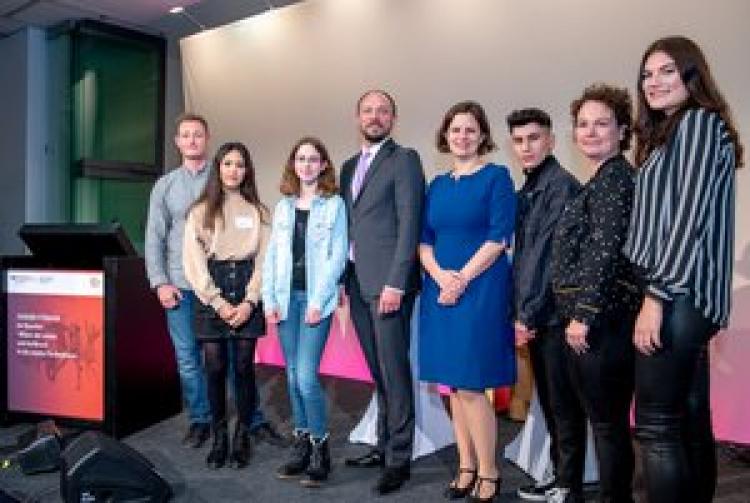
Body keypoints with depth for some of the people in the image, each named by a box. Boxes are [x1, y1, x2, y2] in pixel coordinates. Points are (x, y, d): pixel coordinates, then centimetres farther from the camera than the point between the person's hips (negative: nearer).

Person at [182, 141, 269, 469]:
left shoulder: (258, 211, 9)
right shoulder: (200, 211, 8)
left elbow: (264, 259, 3)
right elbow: (193, 260, 1)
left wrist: (249, 302, -9)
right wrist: (218, 302, -8)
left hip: (247, 294, 0)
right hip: (210, 293, 0)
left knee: (243, 366, 0)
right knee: (215, 367, -1)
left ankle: (242, 437, 13)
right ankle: (219, 438, 13)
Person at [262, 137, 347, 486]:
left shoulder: (334, 204, 1)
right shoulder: (283, 206, 13)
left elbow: (337, 256, -6)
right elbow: (272, 255, 11)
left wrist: (318, 301, -12)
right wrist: (269, 300, 2)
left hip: (316, 298, -4)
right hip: (287, 296, 5)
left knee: (306, 376, -11)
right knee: (293, 375, 8)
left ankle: (320, 449, 5)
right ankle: (301, 445, 19)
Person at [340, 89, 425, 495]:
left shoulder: (404, 159, -2)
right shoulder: (349, 167, 19)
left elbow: (409, 224, -11)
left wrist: (395, 283, -17)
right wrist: (342, 280, 10)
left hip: (387, 282, -7)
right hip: (356, 282, 7)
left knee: (394, 371, -3)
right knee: (378, 371, 13)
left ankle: (399, 458, 7)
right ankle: (384, 445, 24)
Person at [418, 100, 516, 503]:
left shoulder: (496, 177, -1)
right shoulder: (437, 185, 14)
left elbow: (499, 237, -10)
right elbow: (424, 240, 10)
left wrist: (462, 279, -15)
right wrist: (440, 275, -9)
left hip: (480, 289, -5)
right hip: (440, 289, 6)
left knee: (471, 387, -6)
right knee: (454, 386, 8)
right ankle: (466, 469, 19)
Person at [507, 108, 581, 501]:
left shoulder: (561, 185, -10)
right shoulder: (525, 192, 14)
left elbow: (548, 254, -15)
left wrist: (528, 314, -13)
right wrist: (519, 312, 8)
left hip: (553, 313, -7)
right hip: (533, 314, 7)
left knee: (561, 400, 3)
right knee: (548, 399, 14)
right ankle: (559, 470, 26)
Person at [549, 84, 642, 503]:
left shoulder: (616, 176, -12)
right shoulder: (599, 181, 16)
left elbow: (606, 250, -19)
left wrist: (585, 315, -19)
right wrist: (576, 314, 17)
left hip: (604, 318, -11)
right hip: (584, 316, 11)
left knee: (607, 419, -1)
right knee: (567, 405, 22)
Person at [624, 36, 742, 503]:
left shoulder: (699, 122, -4)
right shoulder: (667, 134, 23)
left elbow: (690, 218, -15)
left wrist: (655, 296, -18)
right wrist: (657, 294, 12)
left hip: (680, 295, -9)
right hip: (686, 298, 9)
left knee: (656, 425, -6)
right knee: (691, 422, 12)